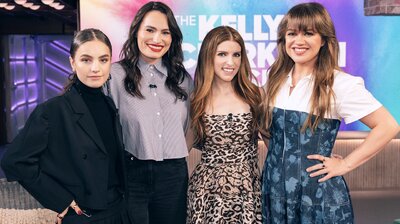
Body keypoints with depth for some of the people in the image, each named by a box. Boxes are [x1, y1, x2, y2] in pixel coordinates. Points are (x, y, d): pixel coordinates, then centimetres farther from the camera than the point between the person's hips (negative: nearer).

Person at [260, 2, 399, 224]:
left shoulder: (341, 84, -13)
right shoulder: (276, 80, 3)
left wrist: (346, 164, -11)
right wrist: (275, 160, 4)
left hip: (317, 191, -4)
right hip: (274, 187, 5)